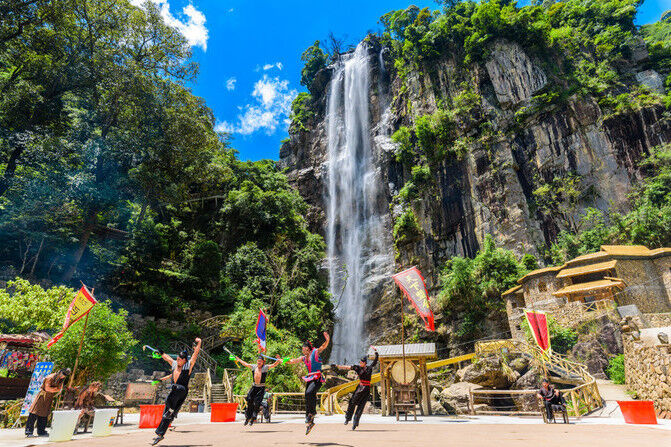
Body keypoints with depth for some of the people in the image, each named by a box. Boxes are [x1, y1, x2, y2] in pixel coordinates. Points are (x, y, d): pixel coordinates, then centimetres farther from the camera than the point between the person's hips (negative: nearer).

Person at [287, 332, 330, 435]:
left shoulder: (315, 352, -3)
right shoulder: (304, 358, 16)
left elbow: (323, 346, -19)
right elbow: (293, 361, 21)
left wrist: (327, 340, -38)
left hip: (317, 378, -7)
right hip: (309, 379, 7)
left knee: (309, 393, -28)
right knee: (307, 399, 5)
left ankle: (313, 411, -6)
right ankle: (310, 421, 16)